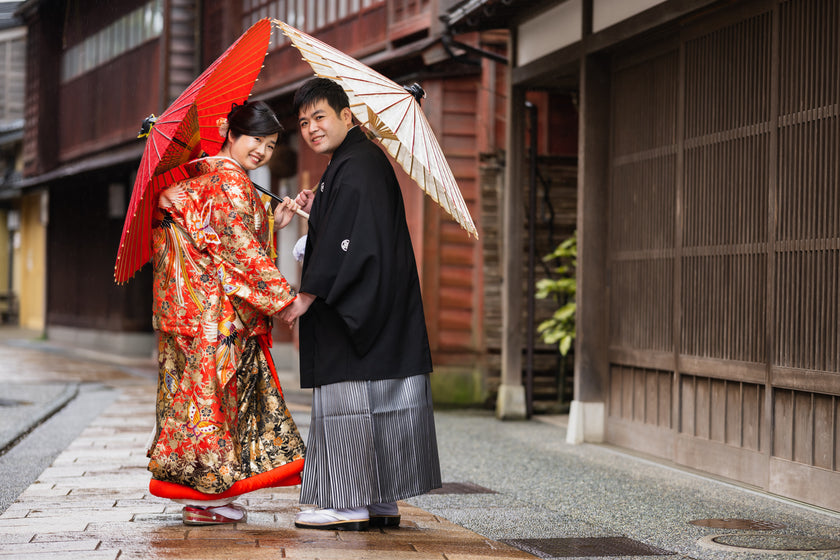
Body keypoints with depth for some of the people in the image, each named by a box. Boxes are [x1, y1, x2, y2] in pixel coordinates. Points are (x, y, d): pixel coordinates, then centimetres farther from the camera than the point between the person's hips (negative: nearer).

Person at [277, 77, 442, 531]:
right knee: (383, 396, 9)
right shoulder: (363, 160, 17)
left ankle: (351, 504, -3)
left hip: (358, 306, -10)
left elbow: (348, 243, -20)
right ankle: (383, 503, 14)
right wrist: (316, 211, 14)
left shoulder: (355, 167, -15)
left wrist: (307, 294, -17)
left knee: (348, 397, -6)